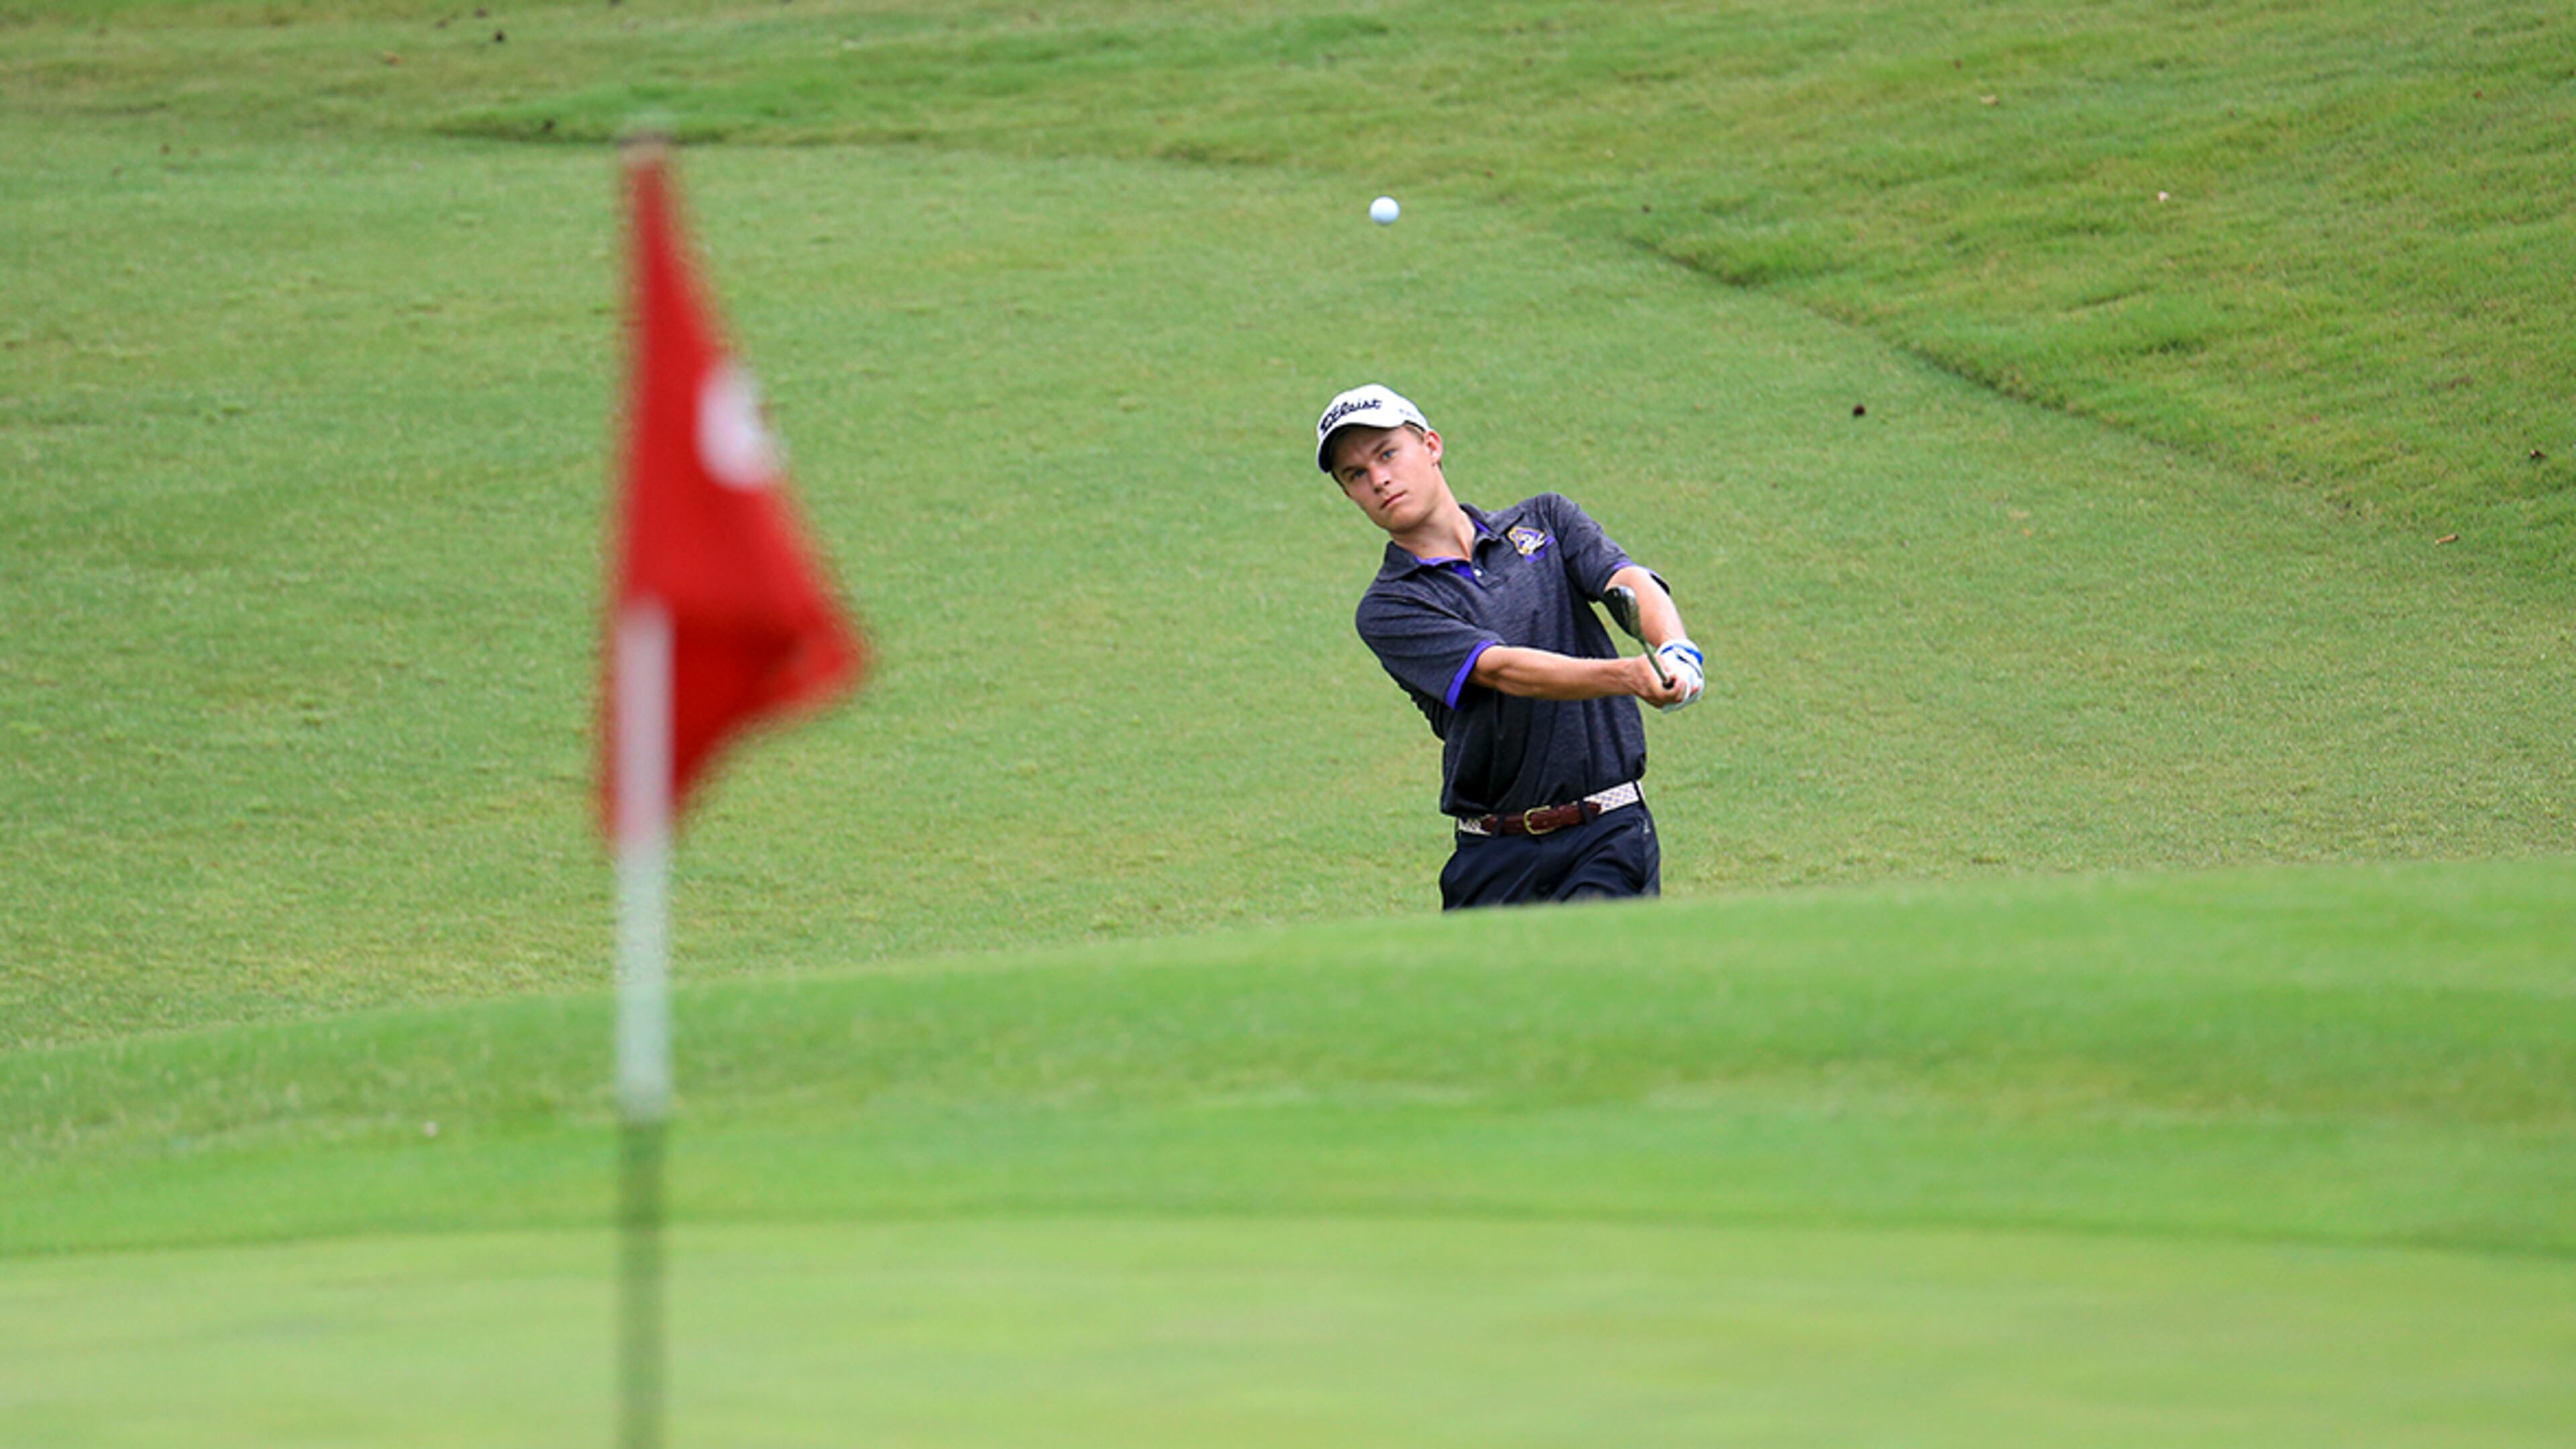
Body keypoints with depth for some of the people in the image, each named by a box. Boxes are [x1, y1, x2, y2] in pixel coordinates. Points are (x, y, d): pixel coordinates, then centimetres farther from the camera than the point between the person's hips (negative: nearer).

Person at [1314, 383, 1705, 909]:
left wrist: (1675, 649, -30)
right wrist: (1631, 675, -32)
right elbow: (1502, 669, -14)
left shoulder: (1544, 520, 13)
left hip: (1609, 832, -1)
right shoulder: (1387, 609, 2)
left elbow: (1629, 581, -5)